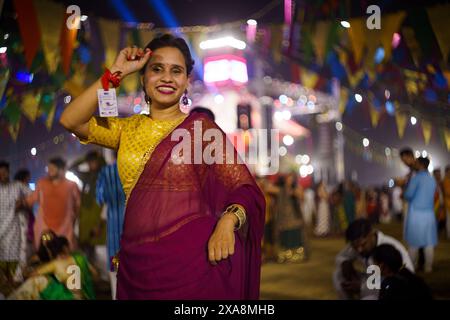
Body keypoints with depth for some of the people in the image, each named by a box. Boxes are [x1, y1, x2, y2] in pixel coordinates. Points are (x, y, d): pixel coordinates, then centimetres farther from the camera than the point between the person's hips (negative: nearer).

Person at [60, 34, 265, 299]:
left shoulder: (201, 126, -2)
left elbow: (244, 188, -7)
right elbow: (71, 120, -3)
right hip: (137, 262, 4)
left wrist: (228, 222, -27)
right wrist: (115, 73, -4)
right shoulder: (128, 128, 10)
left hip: (194, 256, -3)